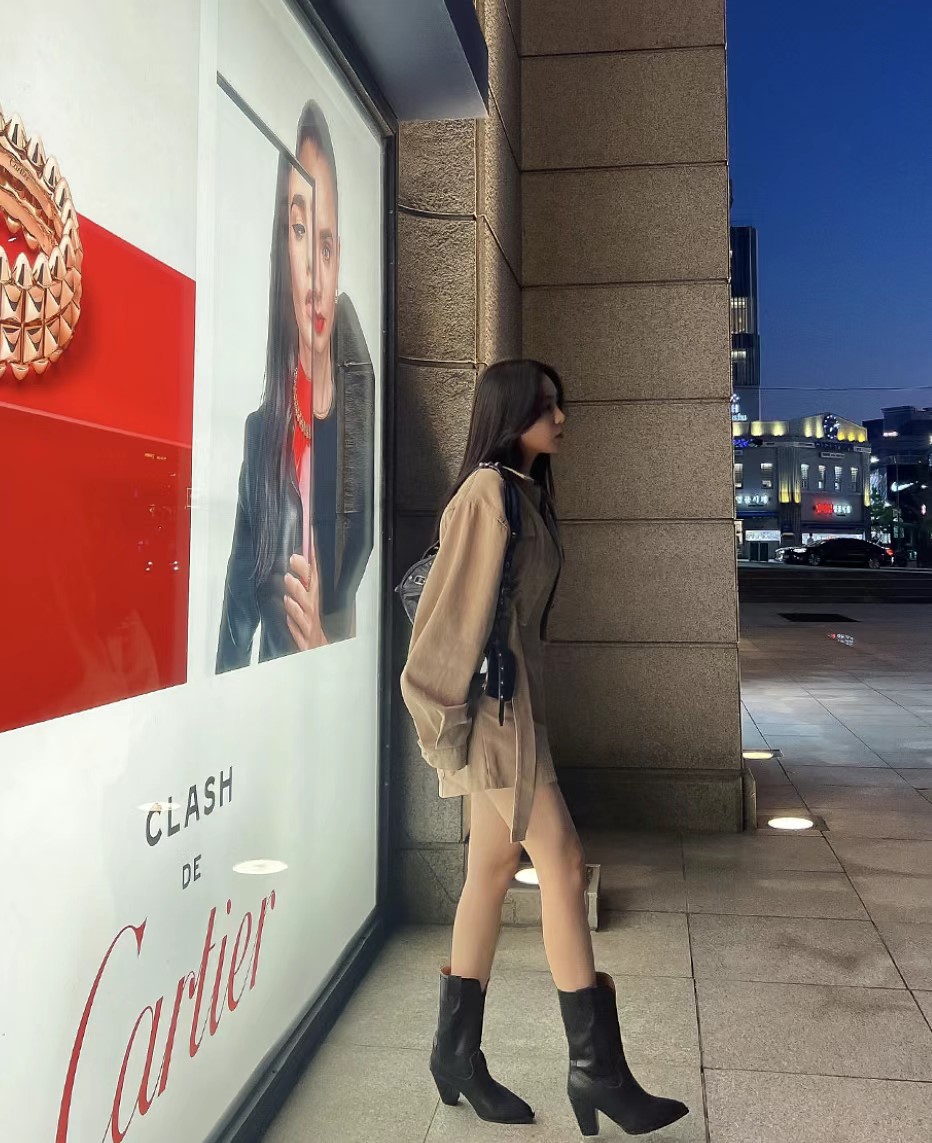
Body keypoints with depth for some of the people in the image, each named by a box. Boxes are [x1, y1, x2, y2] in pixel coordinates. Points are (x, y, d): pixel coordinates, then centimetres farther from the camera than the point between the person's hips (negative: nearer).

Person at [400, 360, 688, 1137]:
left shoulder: (527, 491, 15)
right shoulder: (487, 490, -12)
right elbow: (457, 604, -15)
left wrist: (533, 689, 17)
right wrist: (450, 711, -15)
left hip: (519, 693, 9)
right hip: (492, 695, -9)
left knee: (494, 870, 9)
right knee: (564, 863, -7)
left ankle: (458, 1050, 19)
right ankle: (596, 1065, 3)